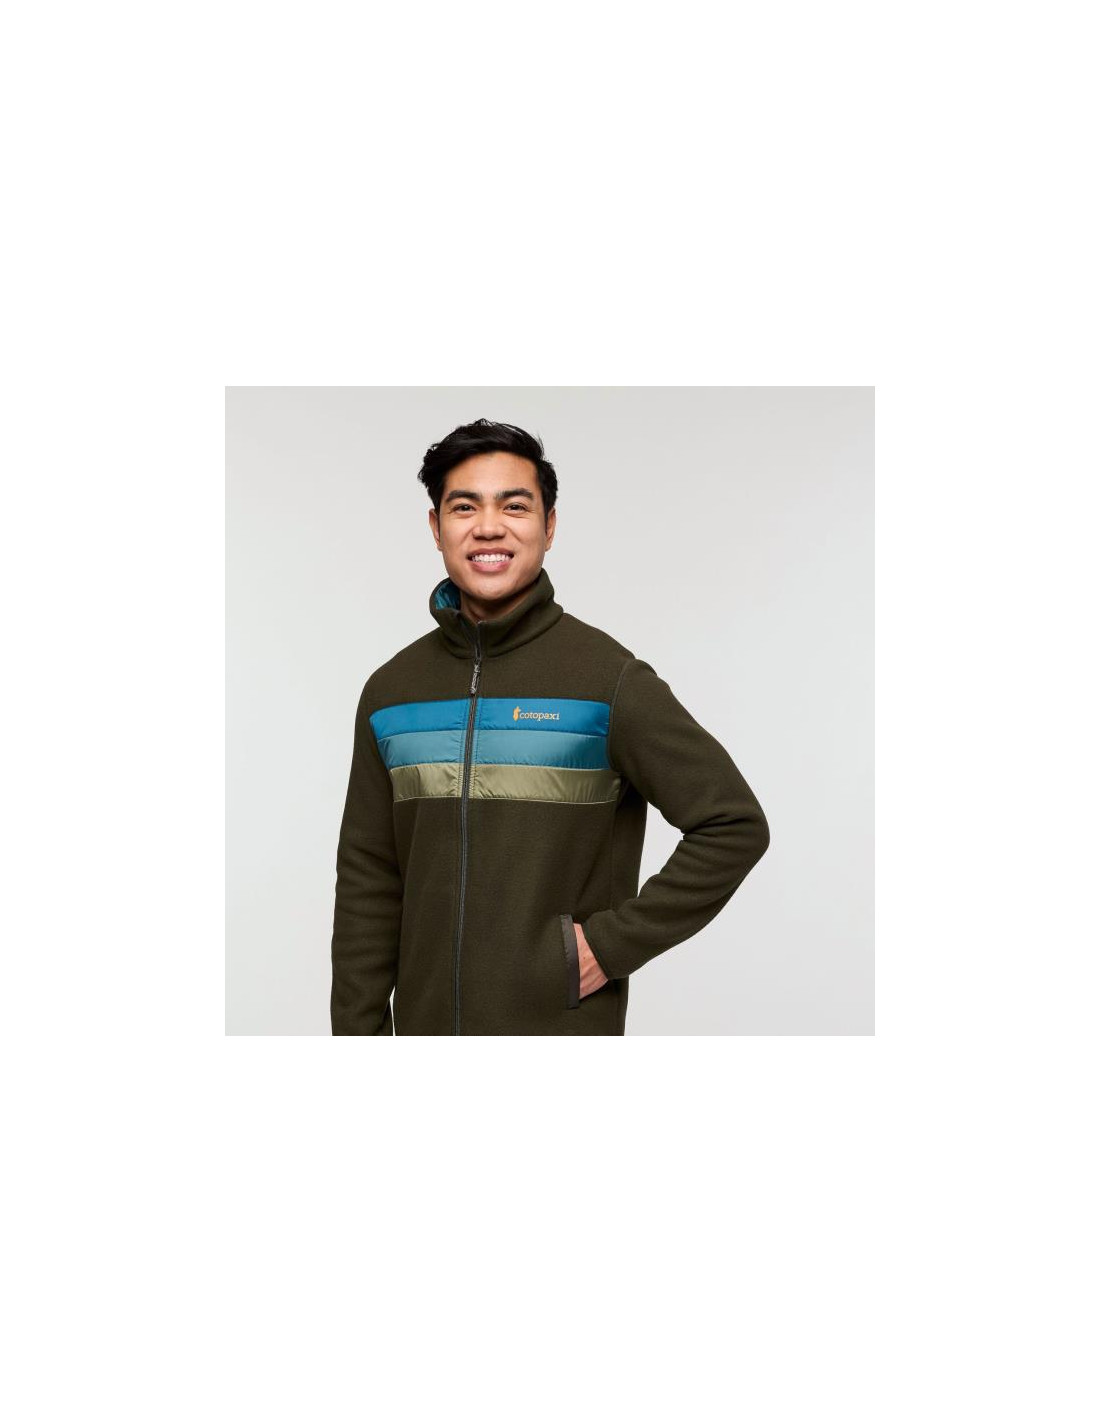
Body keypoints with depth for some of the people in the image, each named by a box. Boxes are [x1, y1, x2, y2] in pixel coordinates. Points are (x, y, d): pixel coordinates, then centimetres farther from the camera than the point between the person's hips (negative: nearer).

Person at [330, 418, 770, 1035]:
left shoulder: (609, 677, -10)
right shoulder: (390, 690, 4)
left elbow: (736, 823, -9)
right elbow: (367, 885, 7)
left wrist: (614, 942, -12)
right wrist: (356, 1030, 4)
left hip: (566, 1026, -4)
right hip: (424, 1023, 4)